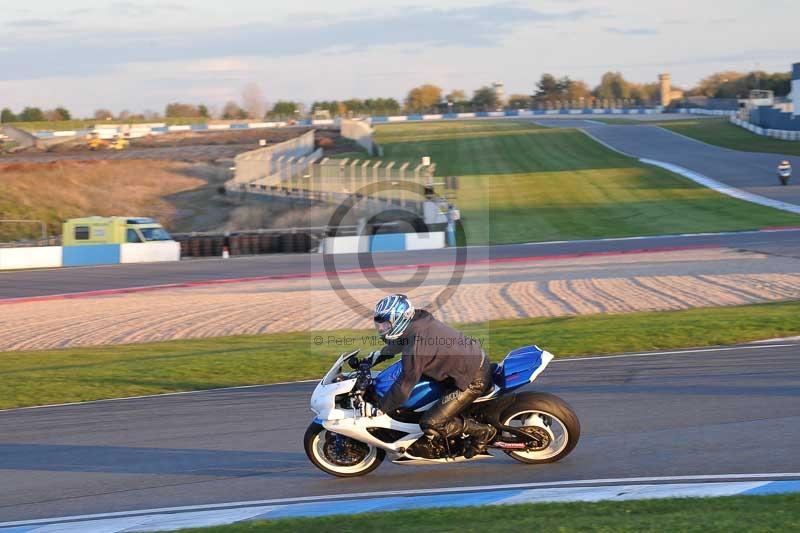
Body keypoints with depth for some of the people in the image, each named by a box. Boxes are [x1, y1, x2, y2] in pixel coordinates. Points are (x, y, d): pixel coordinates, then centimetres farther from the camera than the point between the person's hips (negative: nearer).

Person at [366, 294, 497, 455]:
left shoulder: (415, 349, -27)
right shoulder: (419, 320, 0)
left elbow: (404, 387, -20)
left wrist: (379, 408, -9)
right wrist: (379, 354, 24)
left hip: (474, 380, -10)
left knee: (430, 425, -12)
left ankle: (484, 431, 3)